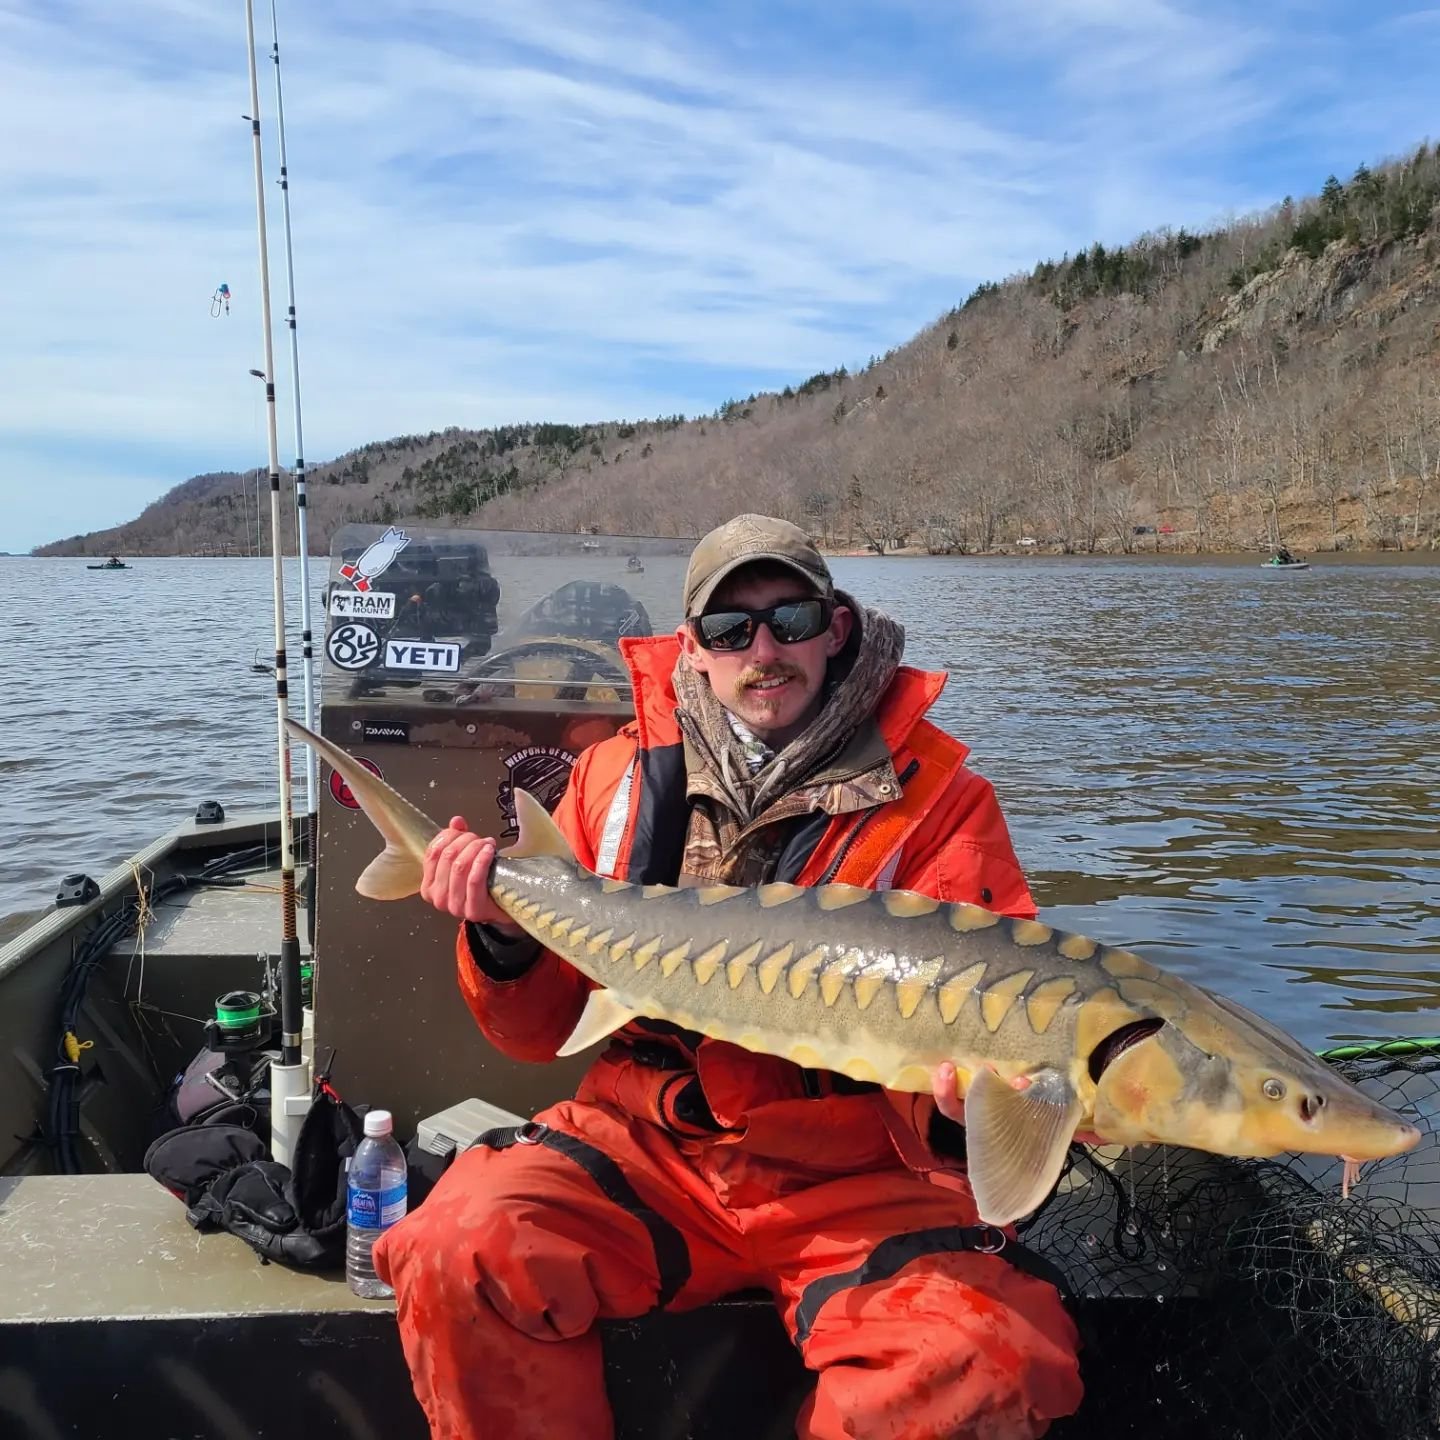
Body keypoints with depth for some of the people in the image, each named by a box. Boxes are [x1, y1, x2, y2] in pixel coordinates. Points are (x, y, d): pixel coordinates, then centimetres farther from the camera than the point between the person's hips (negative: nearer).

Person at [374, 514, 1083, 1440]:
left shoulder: (935, 797, -3)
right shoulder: (619, 776, 6)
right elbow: (540, 1032, 10)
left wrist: (959, 1091, -30)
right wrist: (506, 934, -12)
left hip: (854, 1168, -1)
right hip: (647, 1143, 2)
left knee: (980, 1364, -27)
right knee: (461, 1252, -23)